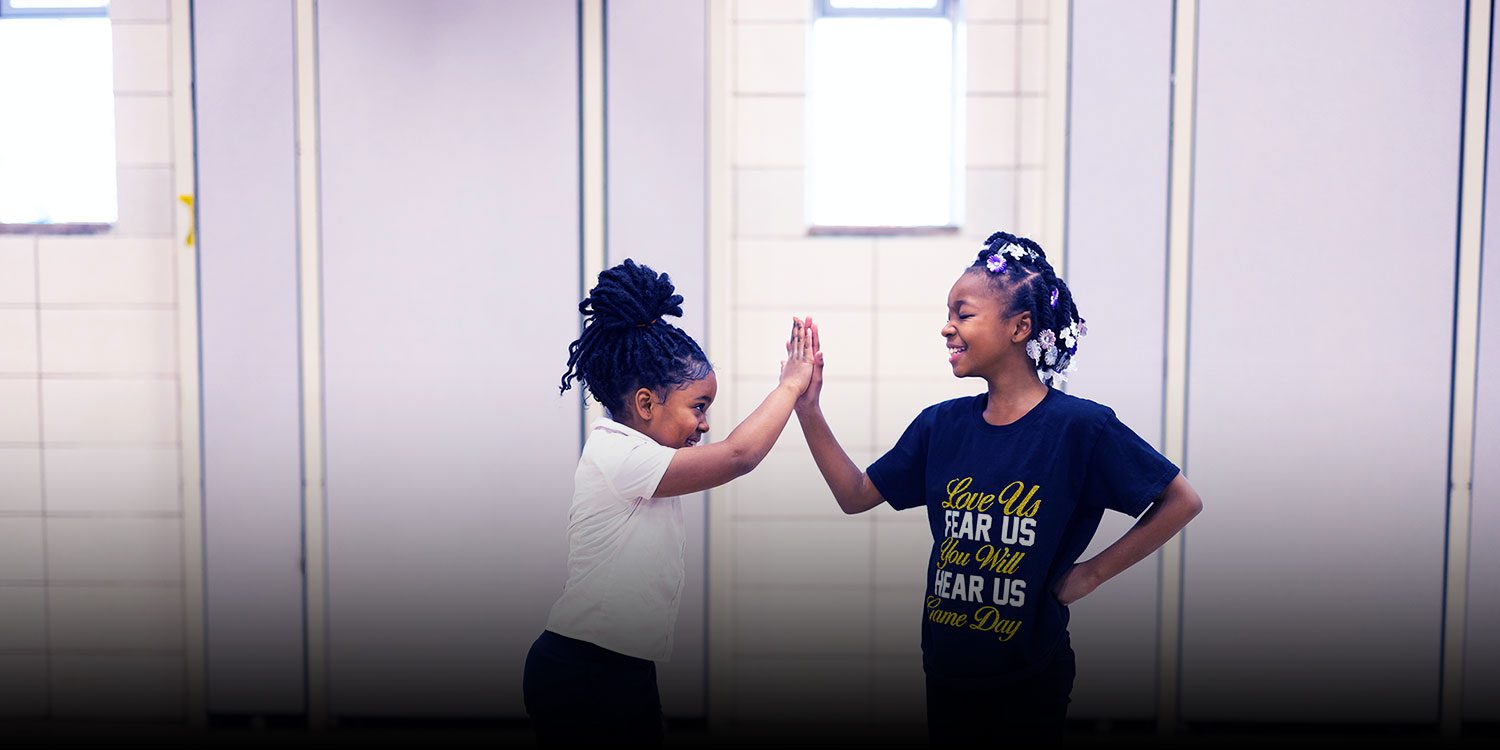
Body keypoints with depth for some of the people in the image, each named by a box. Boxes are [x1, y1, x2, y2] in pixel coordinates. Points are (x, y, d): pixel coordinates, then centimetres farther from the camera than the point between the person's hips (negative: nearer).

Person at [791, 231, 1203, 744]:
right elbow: (856, 495, 5)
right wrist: (807, 408, -5)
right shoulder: (942, 425, 0)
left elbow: (1182, 501, -8)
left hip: (1029, 676, -5)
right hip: (945, 667, 5)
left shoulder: (1081, 426, -15)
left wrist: (1090, 573, -9)